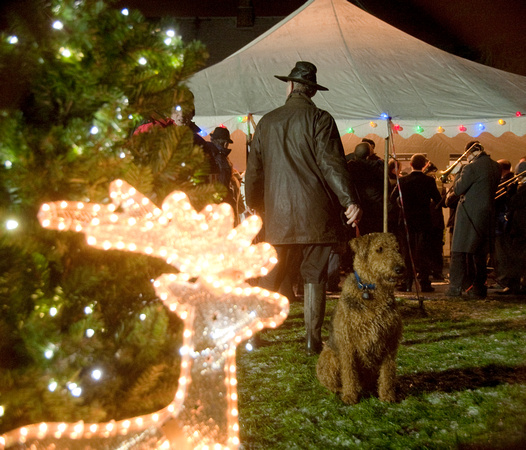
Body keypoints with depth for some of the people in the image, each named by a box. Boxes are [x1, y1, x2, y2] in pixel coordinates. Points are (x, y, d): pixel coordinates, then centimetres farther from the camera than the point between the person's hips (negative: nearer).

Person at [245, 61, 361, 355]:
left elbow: (254, 170, 15)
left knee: (273, 274, 12)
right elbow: (332, 163, -14)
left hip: (279, 213, 3)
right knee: (315, 276, 3)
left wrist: (254, 207, 26)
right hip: (317, 212, -3)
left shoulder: (267, 122, 9)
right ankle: (313, 340, 5)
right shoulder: (320, 119, -3)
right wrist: (350, 200, -16)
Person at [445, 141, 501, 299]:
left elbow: (458, 189, -13)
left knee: (459, 251, -1)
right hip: (487, 213, 7)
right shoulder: (495, 166, 7)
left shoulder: (471, 168, -16)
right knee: (480, 253, 14)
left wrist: (459, 173, 2)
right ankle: (479, 288, 16)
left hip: (469, 214, -7)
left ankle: (456, 287, -4)